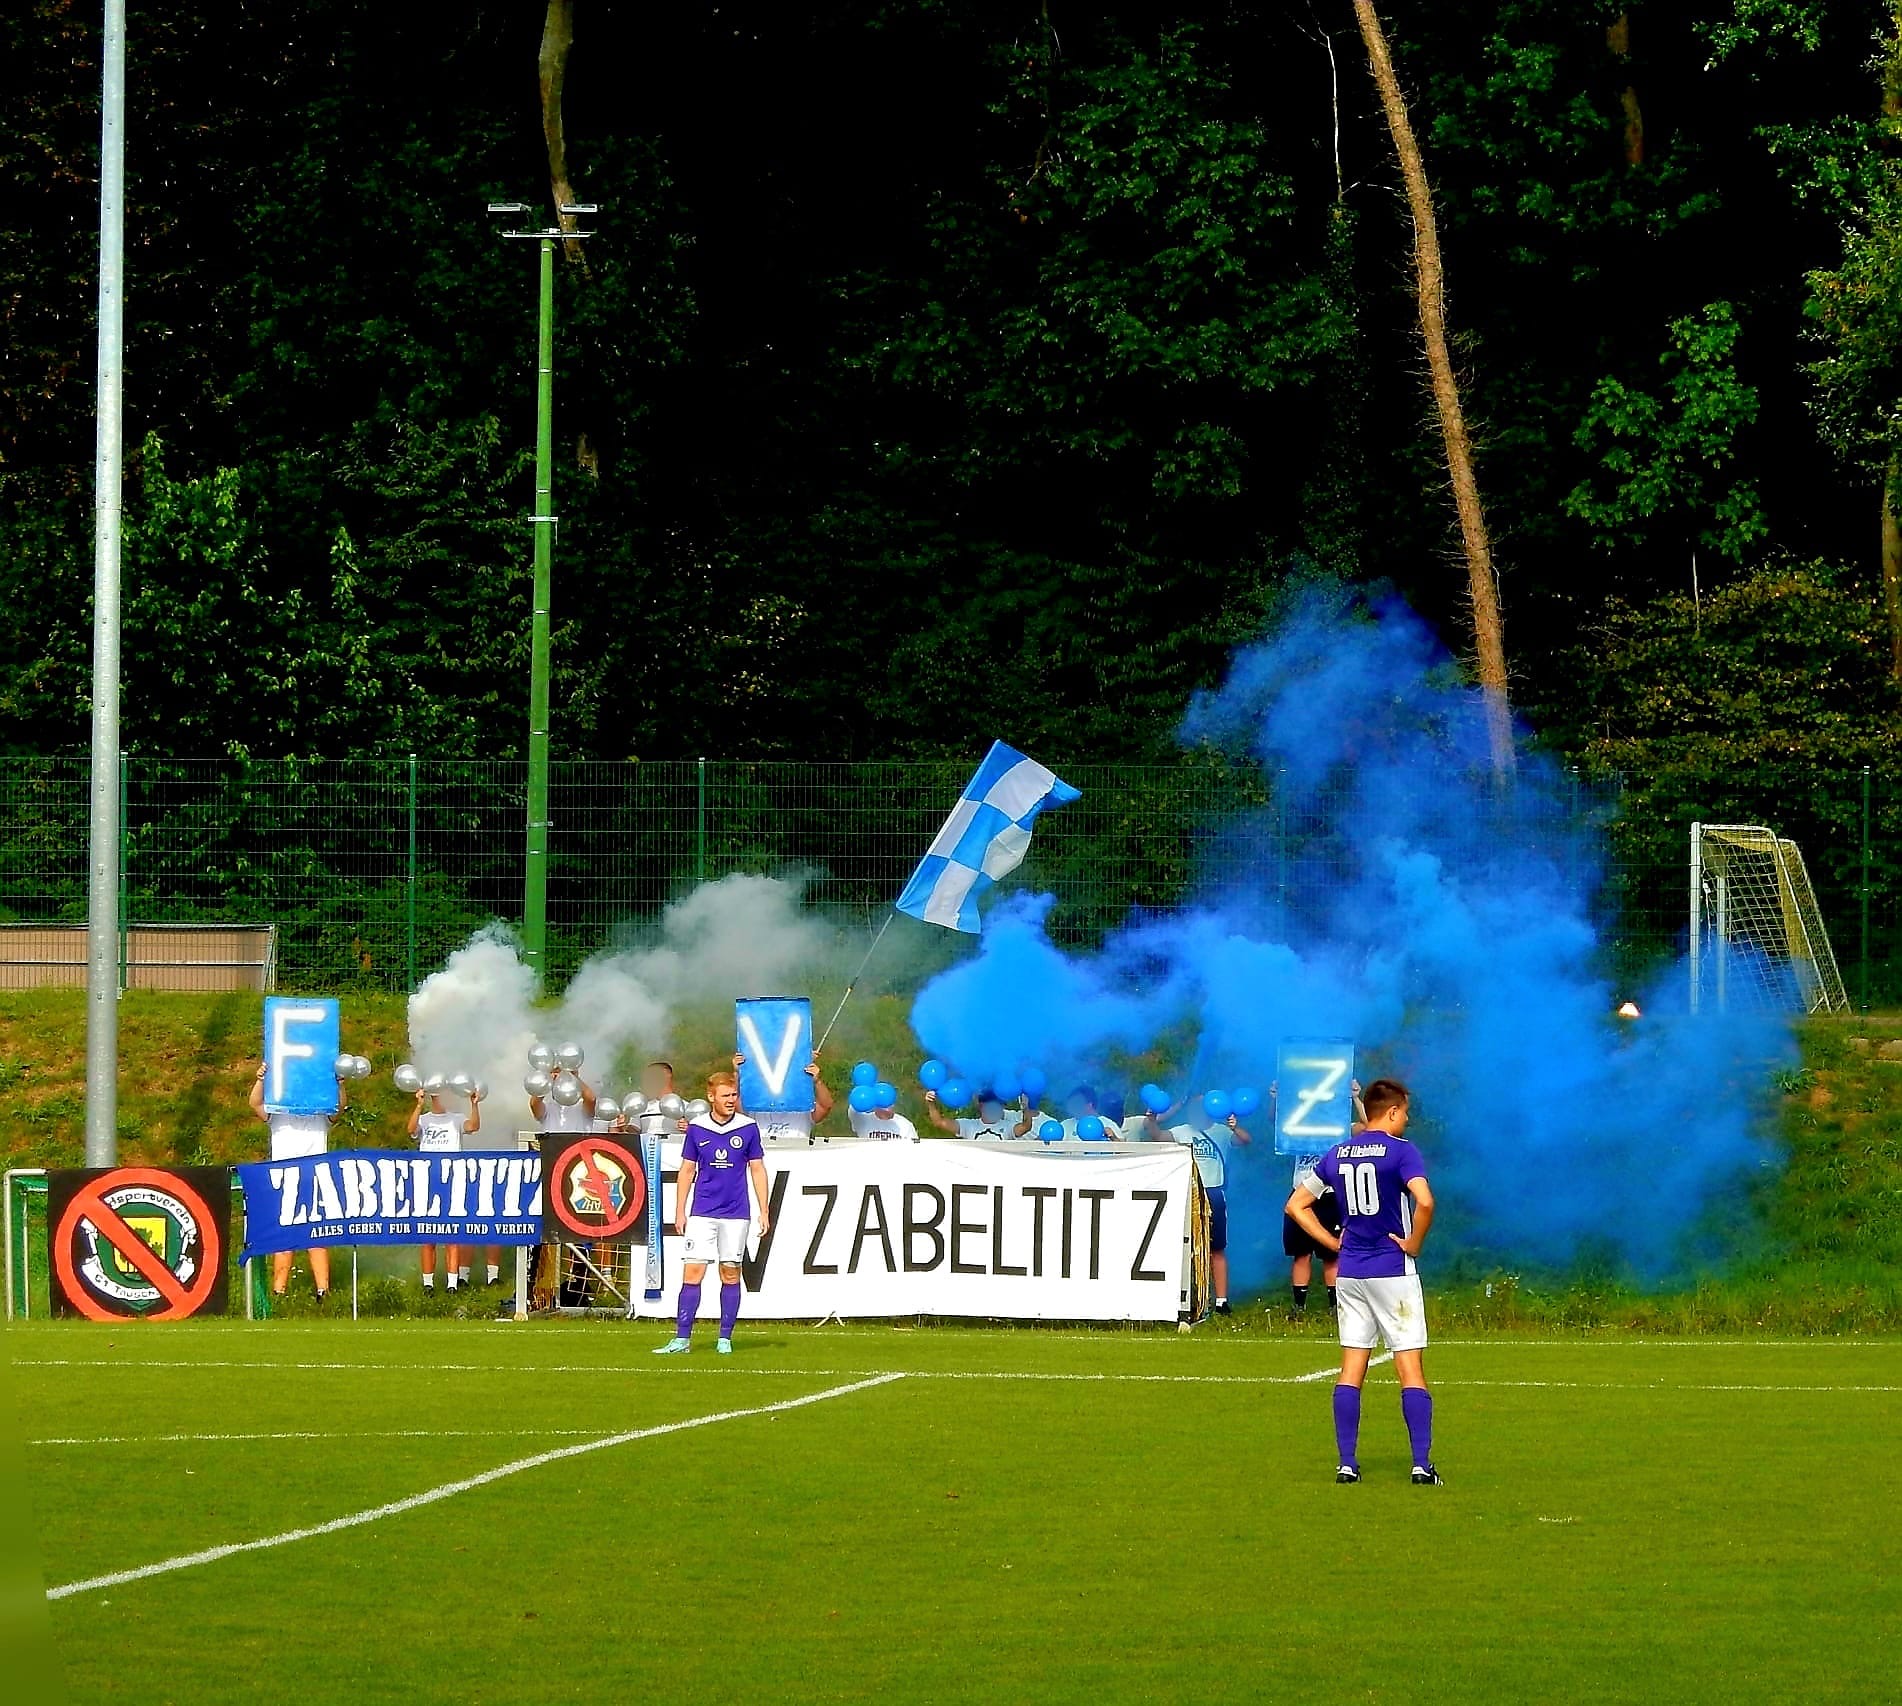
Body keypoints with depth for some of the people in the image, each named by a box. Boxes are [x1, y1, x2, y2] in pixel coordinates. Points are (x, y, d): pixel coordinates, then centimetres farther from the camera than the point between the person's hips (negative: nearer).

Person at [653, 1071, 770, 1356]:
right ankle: (682, 1339, -7)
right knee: (692, 1271, -7)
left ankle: (725, 1339, 11)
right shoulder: (696, 1128, 2)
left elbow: (757, 1170, 6)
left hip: (735, 1214, 0)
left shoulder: (748, 1128, 1)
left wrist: (764, 1211, 2)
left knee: (731, 1273, 4)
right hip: (702, 1213, 0)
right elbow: (687, 1170, 9)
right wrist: (680, 1211, 6)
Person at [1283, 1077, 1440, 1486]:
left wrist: (1333, 1242, 12)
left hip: (1350, 1272, 5)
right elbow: (1424, 1201, -25)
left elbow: (1296, 1204, 15)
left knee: (1351, 1371, 8)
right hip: (1393, 1271, -5)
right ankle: (1422, 1465, -8)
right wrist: (1414, 1243, -10)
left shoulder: (1337, 1154, 9)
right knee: (1411, 1370, -3)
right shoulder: (1400, 1150, -9)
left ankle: (1347, 1464, 3)